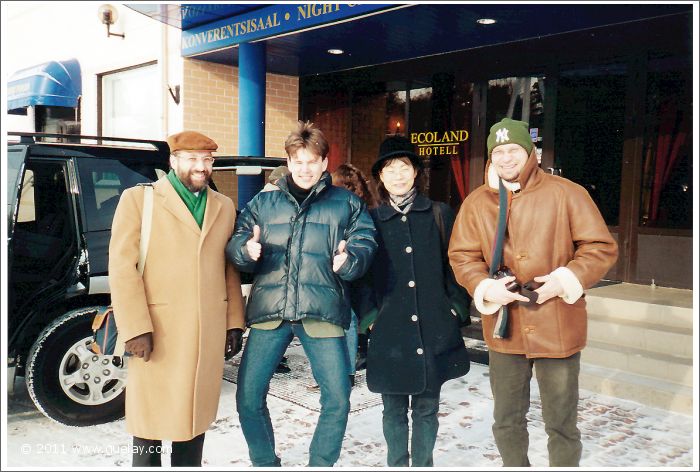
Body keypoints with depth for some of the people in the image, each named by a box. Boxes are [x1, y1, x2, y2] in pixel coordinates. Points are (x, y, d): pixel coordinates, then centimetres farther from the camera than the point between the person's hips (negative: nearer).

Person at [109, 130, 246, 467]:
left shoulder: (224, 206, 14)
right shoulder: (138, 199, 0)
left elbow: (230, 270, 13)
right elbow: (122, 267, -7)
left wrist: (234, 324, 8)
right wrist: (136, 328, -14)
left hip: (208, 335, 4)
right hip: (156, 333, -3)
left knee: (195, 414, 12)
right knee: (151, 417, 5)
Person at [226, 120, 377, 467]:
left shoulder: (347, 203, 12)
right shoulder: (263, 203, 16)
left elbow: (365, 244, 3)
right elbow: (234, 246, 9)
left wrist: (349, 261, -19)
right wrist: (247, 250, -14)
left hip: (322, 313, -1)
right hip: (269, 312, 2)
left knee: (337, 399, -2)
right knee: (248, 397, 2)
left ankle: (321, 464, 22)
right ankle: (264, 463, 26)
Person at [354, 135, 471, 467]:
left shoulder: (440, 214, 5)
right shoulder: (371, 220, 5)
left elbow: (455, 266, 7)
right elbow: (362, 275, 5)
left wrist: (456, 308, 0)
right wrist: (369, 317, -3)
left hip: (434, 331, 0)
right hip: (389, 332, 0)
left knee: (426, 408, 10)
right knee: (394, 409, 9)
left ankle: (423, 465, 26)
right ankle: (396, 465, 25)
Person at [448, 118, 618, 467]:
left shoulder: (567, 193, -5)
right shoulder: (476, 202, 4)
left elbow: (601, 247, -3)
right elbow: (461, 255, 7)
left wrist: (567, 280, -18)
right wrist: (485, 288, -12)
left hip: (557, 327, -3)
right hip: (504, 327, 3)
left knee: (561, 424, 10)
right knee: (506, 421, 17)